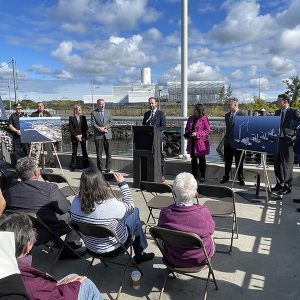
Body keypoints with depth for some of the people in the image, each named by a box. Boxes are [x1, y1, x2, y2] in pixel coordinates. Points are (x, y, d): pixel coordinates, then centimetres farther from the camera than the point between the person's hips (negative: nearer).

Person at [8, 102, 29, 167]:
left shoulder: (24, 115, 10)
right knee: (17, 150, 3)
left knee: (26, 149, 0)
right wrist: (16, 130, -11)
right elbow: (10, 126, 4)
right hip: (16, 136, 0)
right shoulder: (12, 116, 7)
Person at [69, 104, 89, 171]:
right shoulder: (71, 118, 2)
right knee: (74, 152, 4)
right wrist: (76, 136, -12)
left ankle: (86, 165, 9)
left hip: (83, 136, 1)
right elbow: (71, 128, -3)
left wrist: (81, 135, -8)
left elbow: (86, 127, 4)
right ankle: (73, 166, 12)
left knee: (84, 151, 2)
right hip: (74, 137, -1)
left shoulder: (83, 117, 8)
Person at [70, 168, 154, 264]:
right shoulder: (111, 205, -35)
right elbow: (130, 207, -13)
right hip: (112, 248, -5)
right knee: (135, 212, 12)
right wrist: (122, 184, -11)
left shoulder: (76, 202, -20)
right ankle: (139, 254, 28)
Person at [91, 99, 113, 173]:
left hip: (107, 134, 2)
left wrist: (104, 127, -11)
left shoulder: (109, 112, 12)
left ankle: (108, 168, 11)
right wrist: (99, 128, -17)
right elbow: (93, 123, -2)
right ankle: (100, 168, 11)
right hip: (98, 135, -1)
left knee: (108, 153, 1)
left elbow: (111, 122, 5)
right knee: (99, 153, 2)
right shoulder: (93, 112, 5)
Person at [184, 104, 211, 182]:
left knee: (201, 159, 5)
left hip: (200, 142, -5)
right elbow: (187, 128, 18)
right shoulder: (191, 118, 8)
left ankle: (202, 176, 15)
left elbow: (207, 130, -11)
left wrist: (197, 134, -18)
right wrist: (187, 133, -3)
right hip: (192, 142, 5)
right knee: (193, 159, 13)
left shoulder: (204, 119, -9)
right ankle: (194, 175, 24)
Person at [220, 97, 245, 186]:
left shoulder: (242, 115, -9)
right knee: (227, 162, 13)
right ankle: (226, 177, 26)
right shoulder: (227, 115, 11)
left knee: (239, 162, 6)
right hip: (228, 142, 6)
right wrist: (225, 138, 13)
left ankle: (241, 179, 19)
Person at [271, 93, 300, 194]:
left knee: (287, 165, 1)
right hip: (277, 141, 7)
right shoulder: (277, 112, 14)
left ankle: (287, 186, 12)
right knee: (277, 164, 12)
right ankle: (279, 184, 24)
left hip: (287, 141, -6)